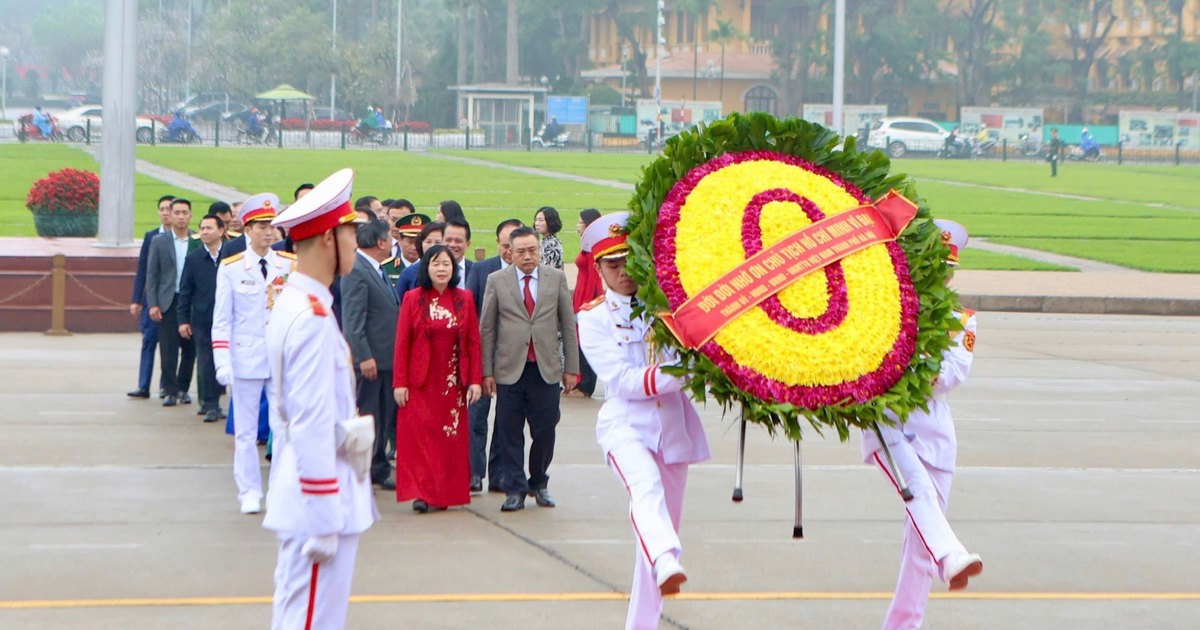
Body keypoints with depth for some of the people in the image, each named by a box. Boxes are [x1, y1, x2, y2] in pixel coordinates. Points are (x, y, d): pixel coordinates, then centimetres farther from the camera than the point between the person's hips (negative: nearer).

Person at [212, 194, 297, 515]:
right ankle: (249, 492, 13)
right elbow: (221, 320, 1)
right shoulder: (230, 268, 0)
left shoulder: (292, 265, 4)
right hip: (246, 359, -1)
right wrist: (222, 362, -7)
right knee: (245, 429, 4)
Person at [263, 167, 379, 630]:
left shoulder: (289, 304, 11)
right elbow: (312, 426, -23)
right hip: (320, 499, -10)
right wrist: (323, 522, -21)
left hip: (296, 495, 10)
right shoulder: (314, 318, -20)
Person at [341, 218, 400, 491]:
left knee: (383, 418, 14)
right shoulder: (356, 271, -15)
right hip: (370, 358, -9)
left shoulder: (379, 271, 15)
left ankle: (378, 470, 22)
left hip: (387, 356, 10)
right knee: (365, 416, -4)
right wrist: (364, 357, -24)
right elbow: (352, 320, -20)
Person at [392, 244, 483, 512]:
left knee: (452, 438, 2)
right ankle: (421, 493, -4)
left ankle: (443, 494, 9)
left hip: (453, 383, 2)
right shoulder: (413, 299, 0)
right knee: (420, 436, -6)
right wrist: (400, 382, -7)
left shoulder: (464, 299, 5)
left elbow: (474, 341, 4)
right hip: (421, 382, -2)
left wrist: (475, 380, -2)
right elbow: (402, 342, -2)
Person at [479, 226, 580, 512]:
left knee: (545, 431, 3)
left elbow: (568, 325, 9)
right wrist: (487, 371, 0)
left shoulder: (557, 279, 7)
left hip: (546, 369, 1)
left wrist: (571, 368, 5)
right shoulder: (497, 281, 4)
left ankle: (539, 483, 23)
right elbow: (486, 329, 5)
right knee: (510, 433, 0)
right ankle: (515, 488, 9)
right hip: (510, 369, -1)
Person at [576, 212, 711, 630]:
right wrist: (680, 373, -25)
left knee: (665, 515, 7)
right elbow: (622, 381, -13)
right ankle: (666, 564, -59)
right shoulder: (594, 318, -1)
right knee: (646, 486, -33)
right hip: (626, 425, -4)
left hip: (673, 425, 4)